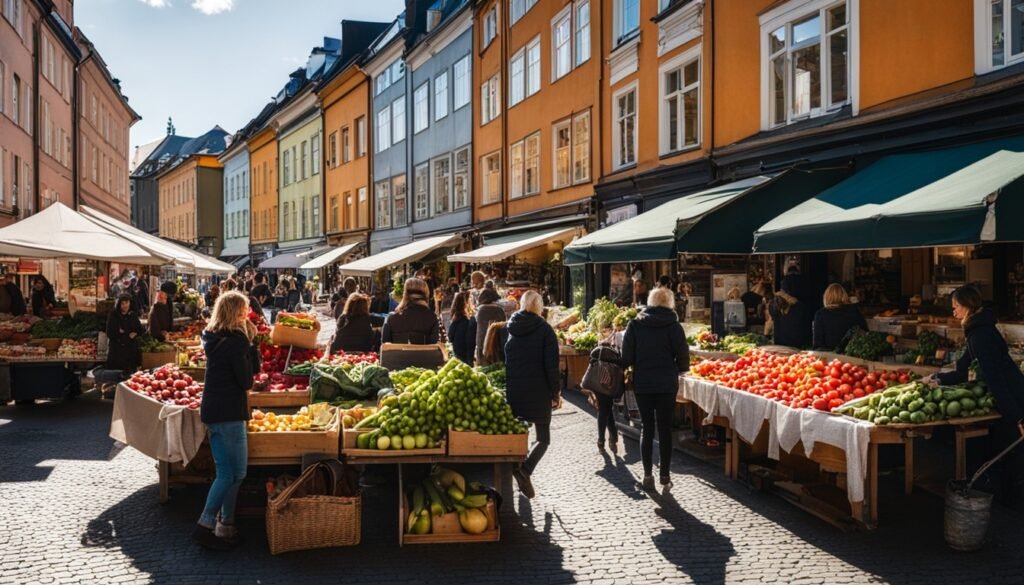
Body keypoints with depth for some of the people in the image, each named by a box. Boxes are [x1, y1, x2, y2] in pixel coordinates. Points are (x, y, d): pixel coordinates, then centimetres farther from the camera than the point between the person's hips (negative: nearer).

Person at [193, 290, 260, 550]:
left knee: (226, 473, 13)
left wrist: (249, 343, 1)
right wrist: (250, 342, -7)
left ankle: (224, 525, 17)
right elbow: (246, 380, -12)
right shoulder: (235, 341, -15)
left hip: (213, 411, 9)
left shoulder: (216, 338, 13)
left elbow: (254, 368, 14)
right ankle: (206, 525, 0)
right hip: (228, 412, -9)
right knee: (236, 473, 0)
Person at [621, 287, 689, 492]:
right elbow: (683, 356, -8)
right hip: (667, 383, -1)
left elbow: (627, 356, -5)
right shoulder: (673, 325, -6)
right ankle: (665, 476, 10)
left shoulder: (635, 324, -2)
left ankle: (648, 475, 9)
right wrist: (676, 369, 11)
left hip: (642, 383, 1)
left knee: (646, 428, 10)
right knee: (665, 429, 7)